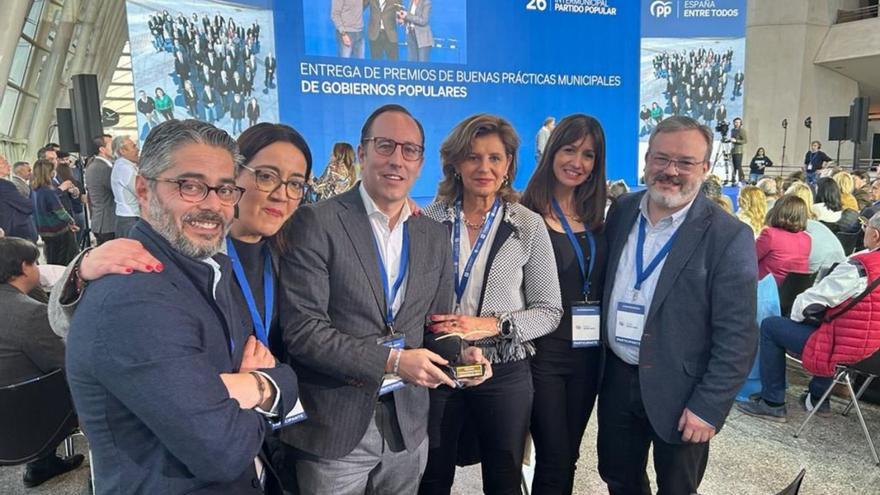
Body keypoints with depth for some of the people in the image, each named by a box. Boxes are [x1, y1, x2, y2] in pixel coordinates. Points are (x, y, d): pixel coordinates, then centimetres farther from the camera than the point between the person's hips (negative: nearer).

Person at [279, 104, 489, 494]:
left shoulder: (435, 236, 6)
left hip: (408, 425, 5)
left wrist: (460, 353, -8)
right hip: (334, 427, -4)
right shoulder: (316, 223, -11)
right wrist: (392, 361, -19)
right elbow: (302, 328, -17)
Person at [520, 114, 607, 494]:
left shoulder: (597, 216, 6)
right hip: (543, 350, -5)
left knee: (569, 456, 16)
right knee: (554, 460, 1)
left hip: (588, 352, 5)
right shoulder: (527, 213, -11)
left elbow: (603, 283, 12)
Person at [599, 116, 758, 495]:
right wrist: (600, 362, 8)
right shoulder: (621, 212, 0)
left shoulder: (729, 237, -15)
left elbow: (736, 337, -15)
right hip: (617, 378, 4)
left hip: (679, 392, -4)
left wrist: (708, 407, -15)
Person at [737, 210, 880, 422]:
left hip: (846, 346, -8)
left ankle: (772, 403, 10)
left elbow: (810, 301, -18)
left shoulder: (858, 268, -24)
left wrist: (796, 314, 5)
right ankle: (817, 396, 37)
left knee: (770, 327, 3)